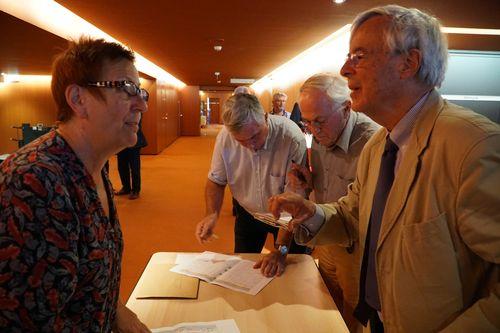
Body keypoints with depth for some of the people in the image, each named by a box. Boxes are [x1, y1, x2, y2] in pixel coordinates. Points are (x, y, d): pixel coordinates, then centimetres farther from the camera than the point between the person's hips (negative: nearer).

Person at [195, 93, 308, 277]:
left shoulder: (292, 138, -32)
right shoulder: (225, 137, -21)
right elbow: (216, 181, -7)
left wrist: (280, 249, -32)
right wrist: (212, 214, -25)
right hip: (248, 213, 3)